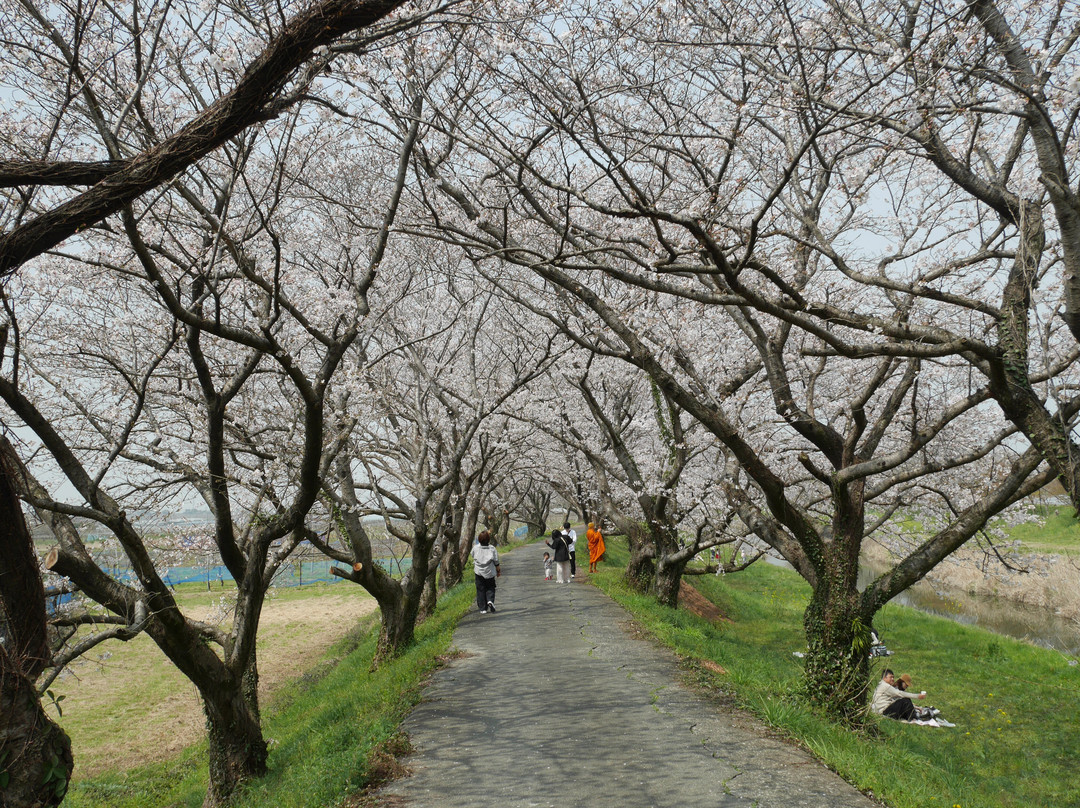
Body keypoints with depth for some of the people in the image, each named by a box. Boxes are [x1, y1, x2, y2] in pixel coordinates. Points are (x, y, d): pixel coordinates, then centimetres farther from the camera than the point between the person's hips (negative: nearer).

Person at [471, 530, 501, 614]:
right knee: (490, 588, 15)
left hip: (479, 572, 1)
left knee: (480, 590, 8)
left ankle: (483, 608, 7)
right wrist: (498, 570, 9)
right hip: (490, 572, -1)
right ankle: (490, 600, -12)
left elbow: (473, 555, 14)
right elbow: (496, 561, -4)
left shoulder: (475, 548, -8)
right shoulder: (492, 548, -10)